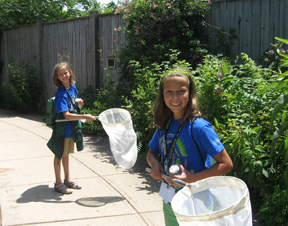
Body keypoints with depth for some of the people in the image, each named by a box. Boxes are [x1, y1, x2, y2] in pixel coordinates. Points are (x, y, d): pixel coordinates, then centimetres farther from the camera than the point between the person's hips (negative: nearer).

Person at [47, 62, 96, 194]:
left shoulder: (73, 87, 1)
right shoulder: (61, 93, -23)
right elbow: (66, 115, -30)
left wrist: (78, 102, 0)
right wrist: (85, 117, -34)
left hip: (71, 127, 7)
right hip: (62, 128, -7)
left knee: (66, 153, 20)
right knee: (60, 155, 6)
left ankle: (68, 180, 34)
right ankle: (58, 183, 18)